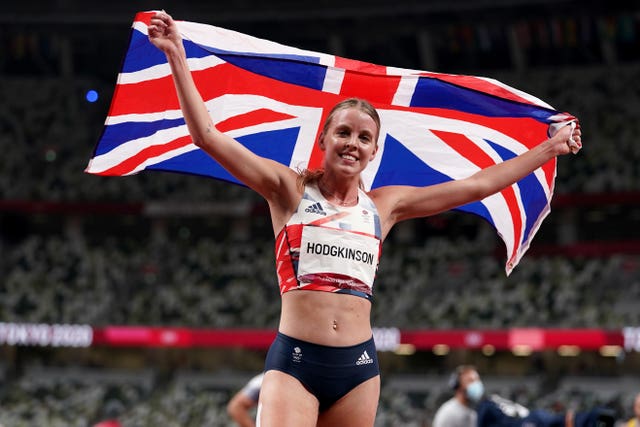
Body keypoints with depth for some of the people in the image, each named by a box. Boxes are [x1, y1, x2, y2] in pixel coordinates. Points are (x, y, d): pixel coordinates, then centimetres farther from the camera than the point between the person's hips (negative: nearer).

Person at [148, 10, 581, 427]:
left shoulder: (385, 204, 14)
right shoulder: (290, 189, 5)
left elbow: (476, 186, 19)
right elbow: (207, 135, -3)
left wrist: (549, 148, 22)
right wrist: (177, 57, -10)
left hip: (358, 366, 4)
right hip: (294, 360, -4)